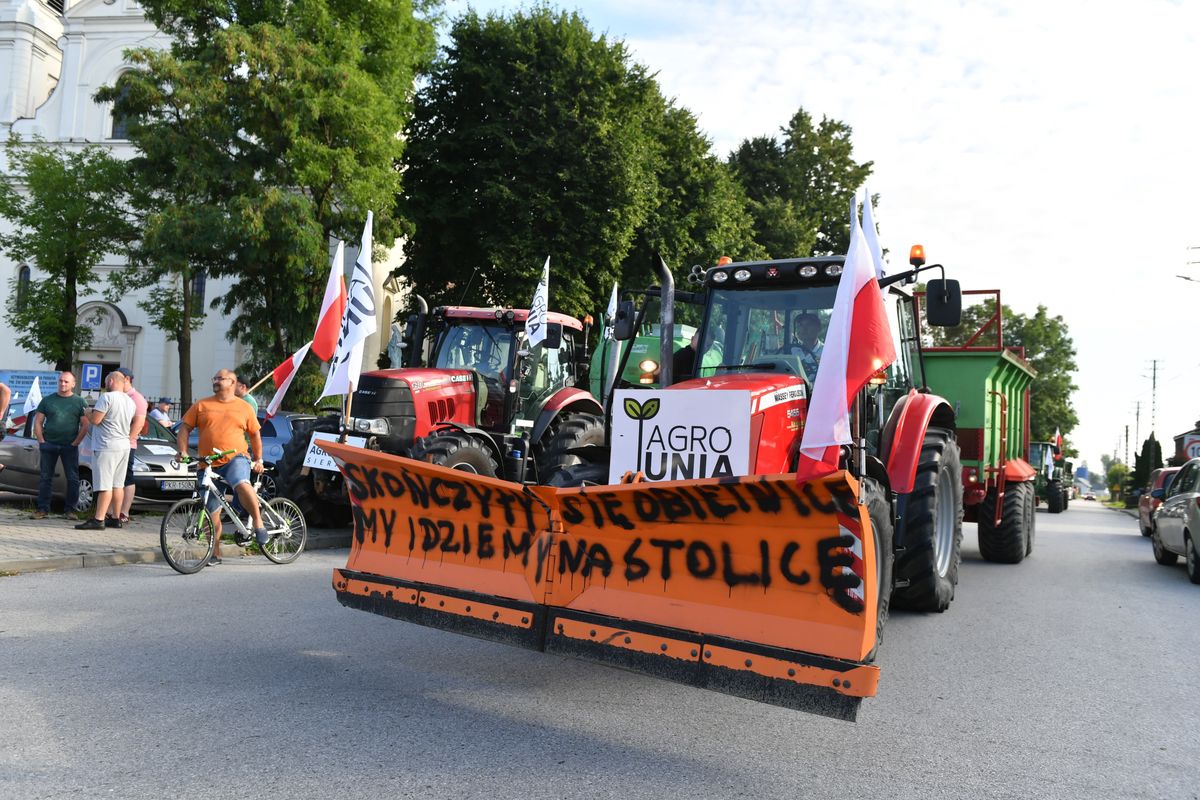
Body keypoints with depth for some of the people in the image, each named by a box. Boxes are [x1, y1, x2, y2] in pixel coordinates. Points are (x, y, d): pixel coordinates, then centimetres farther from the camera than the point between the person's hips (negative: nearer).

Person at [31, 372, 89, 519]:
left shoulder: (80, 402, 5)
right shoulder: (47, 400, 10)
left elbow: (85, 426, 1)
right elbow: (38, 422, 9)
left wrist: (75, 443, -7)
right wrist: (41, 441, -1)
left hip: (70, 446, -1)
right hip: (49, 445, 2)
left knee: (73, 479, -2)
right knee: (45, 478, 3)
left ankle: (70, 510, 5)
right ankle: (43, 509, 7)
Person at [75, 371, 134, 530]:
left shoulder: (107, 397, -13)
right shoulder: (130, 401, 13)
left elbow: (95, 420, -17)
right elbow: (132, 424, 21)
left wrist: (89, 413, 2)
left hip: (106, 447, -8)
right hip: (124, 446, 8)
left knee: (105, 485, -11)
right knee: (117, 485, 11)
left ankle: (98, 520, -12)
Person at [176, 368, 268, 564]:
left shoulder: (244, 407, 9)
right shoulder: (201, 405, 9)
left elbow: (255, 434, 15)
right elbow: (184, 429, 8)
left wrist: (259, 459, 10)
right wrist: (183, 451, -6)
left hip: (236, 458, -3)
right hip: (209, 465, 3)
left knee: (243, 485, -36)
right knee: (212, 512, 7)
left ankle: (259, 524, -19)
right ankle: (215, 554, 19)